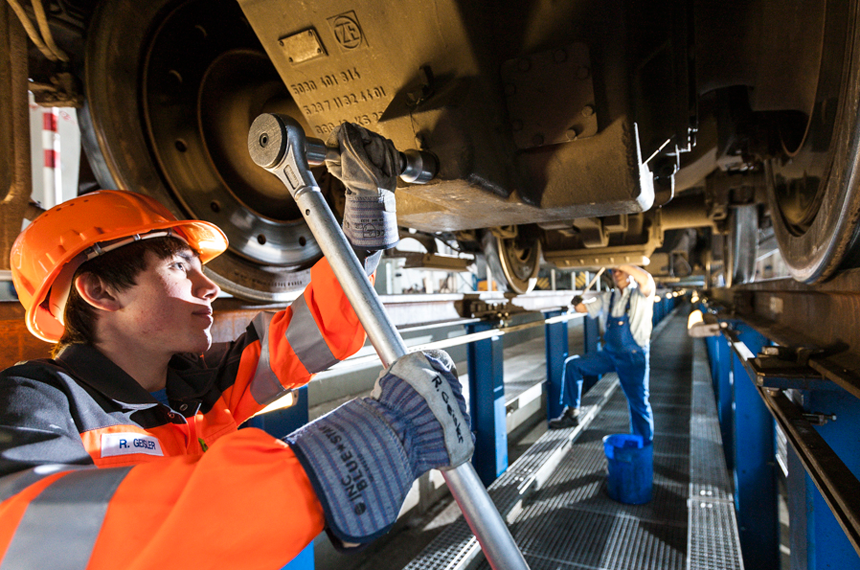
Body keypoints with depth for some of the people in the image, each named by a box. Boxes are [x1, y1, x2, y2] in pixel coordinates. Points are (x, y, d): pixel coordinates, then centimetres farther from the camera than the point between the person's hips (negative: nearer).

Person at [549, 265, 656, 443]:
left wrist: (621, 263, -23)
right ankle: (571, 413, -1)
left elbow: (645, 279, -29)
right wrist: (577, 301, -8)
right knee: (572, 364, -8)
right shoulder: (608, 297, 10)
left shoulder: (640, 294, -6)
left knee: (638, 402, 3)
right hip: (609, 354, 5)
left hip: (634, 357, -5)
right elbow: (582, 308, 12)